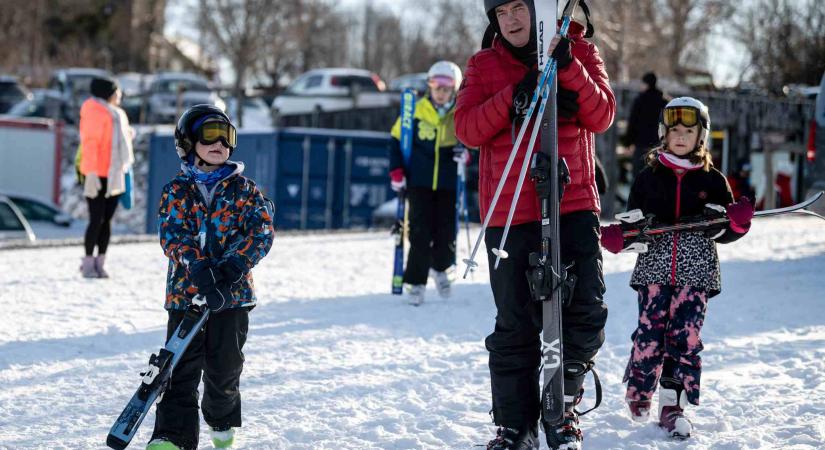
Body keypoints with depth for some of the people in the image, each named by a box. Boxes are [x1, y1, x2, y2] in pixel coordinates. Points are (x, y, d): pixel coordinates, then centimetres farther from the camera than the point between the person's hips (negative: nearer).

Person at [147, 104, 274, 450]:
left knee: (224, 367, 10)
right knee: (182, 369, -5)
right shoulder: (177, 191, 2)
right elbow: (173, 236, -9)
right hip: (186, 292, -1)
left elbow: (262, 231, -5)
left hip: (233, 293, 1)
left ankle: (222, 422, 35)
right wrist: (202, 273, -25)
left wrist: (231, 268, -19)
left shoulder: (243, 189, 5)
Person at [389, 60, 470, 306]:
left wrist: (466, 153, -10)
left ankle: (441, 268, 32)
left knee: (446, 233, 3)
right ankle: (416, 282, 3)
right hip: (419, 182, -1)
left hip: (448, 183, 1)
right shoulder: (416, 111, -1)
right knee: (420, 233, -6)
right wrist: (396, 171, 1)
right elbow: (397, 138, 8)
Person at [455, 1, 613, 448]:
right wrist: (516, 94, -17)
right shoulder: (483, 65, 8)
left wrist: (569, 69, -18)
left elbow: (600, 117, -5)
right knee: (515, 322, 4)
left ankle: (562, 410, 11)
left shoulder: (580, 53, 7)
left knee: (586, 310, -9)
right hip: (509, 210, 0)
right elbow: (467, 128, -5)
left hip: (573, 204, 0)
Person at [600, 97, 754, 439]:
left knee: (686, 337, -4)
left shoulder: (712, 180, 7)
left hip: (696, 271, 0)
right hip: (655, 269, 0)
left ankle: (672, 404, 4)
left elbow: (724, 231, 9)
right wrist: (618, 237, -11)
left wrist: (735, 222, -13)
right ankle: (639, 391, 20)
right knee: (650, 334, -4)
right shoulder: (650, 177, 7)